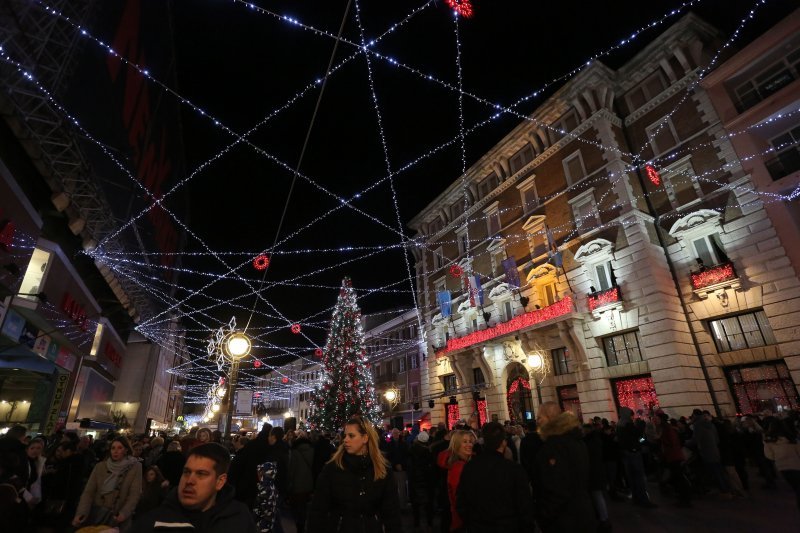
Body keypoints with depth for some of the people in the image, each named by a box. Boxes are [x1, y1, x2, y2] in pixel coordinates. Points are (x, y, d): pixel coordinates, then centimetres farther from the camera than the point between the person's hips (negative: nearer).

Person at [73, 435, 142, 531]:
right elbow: (89, 491, -2)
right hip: (96, 513, 3)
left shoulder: (135, 467, -7)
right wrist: (81, 513, -15)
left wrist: (124, 513, -22)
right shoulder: (100, 466, 1)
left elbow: (134, 494, -10)